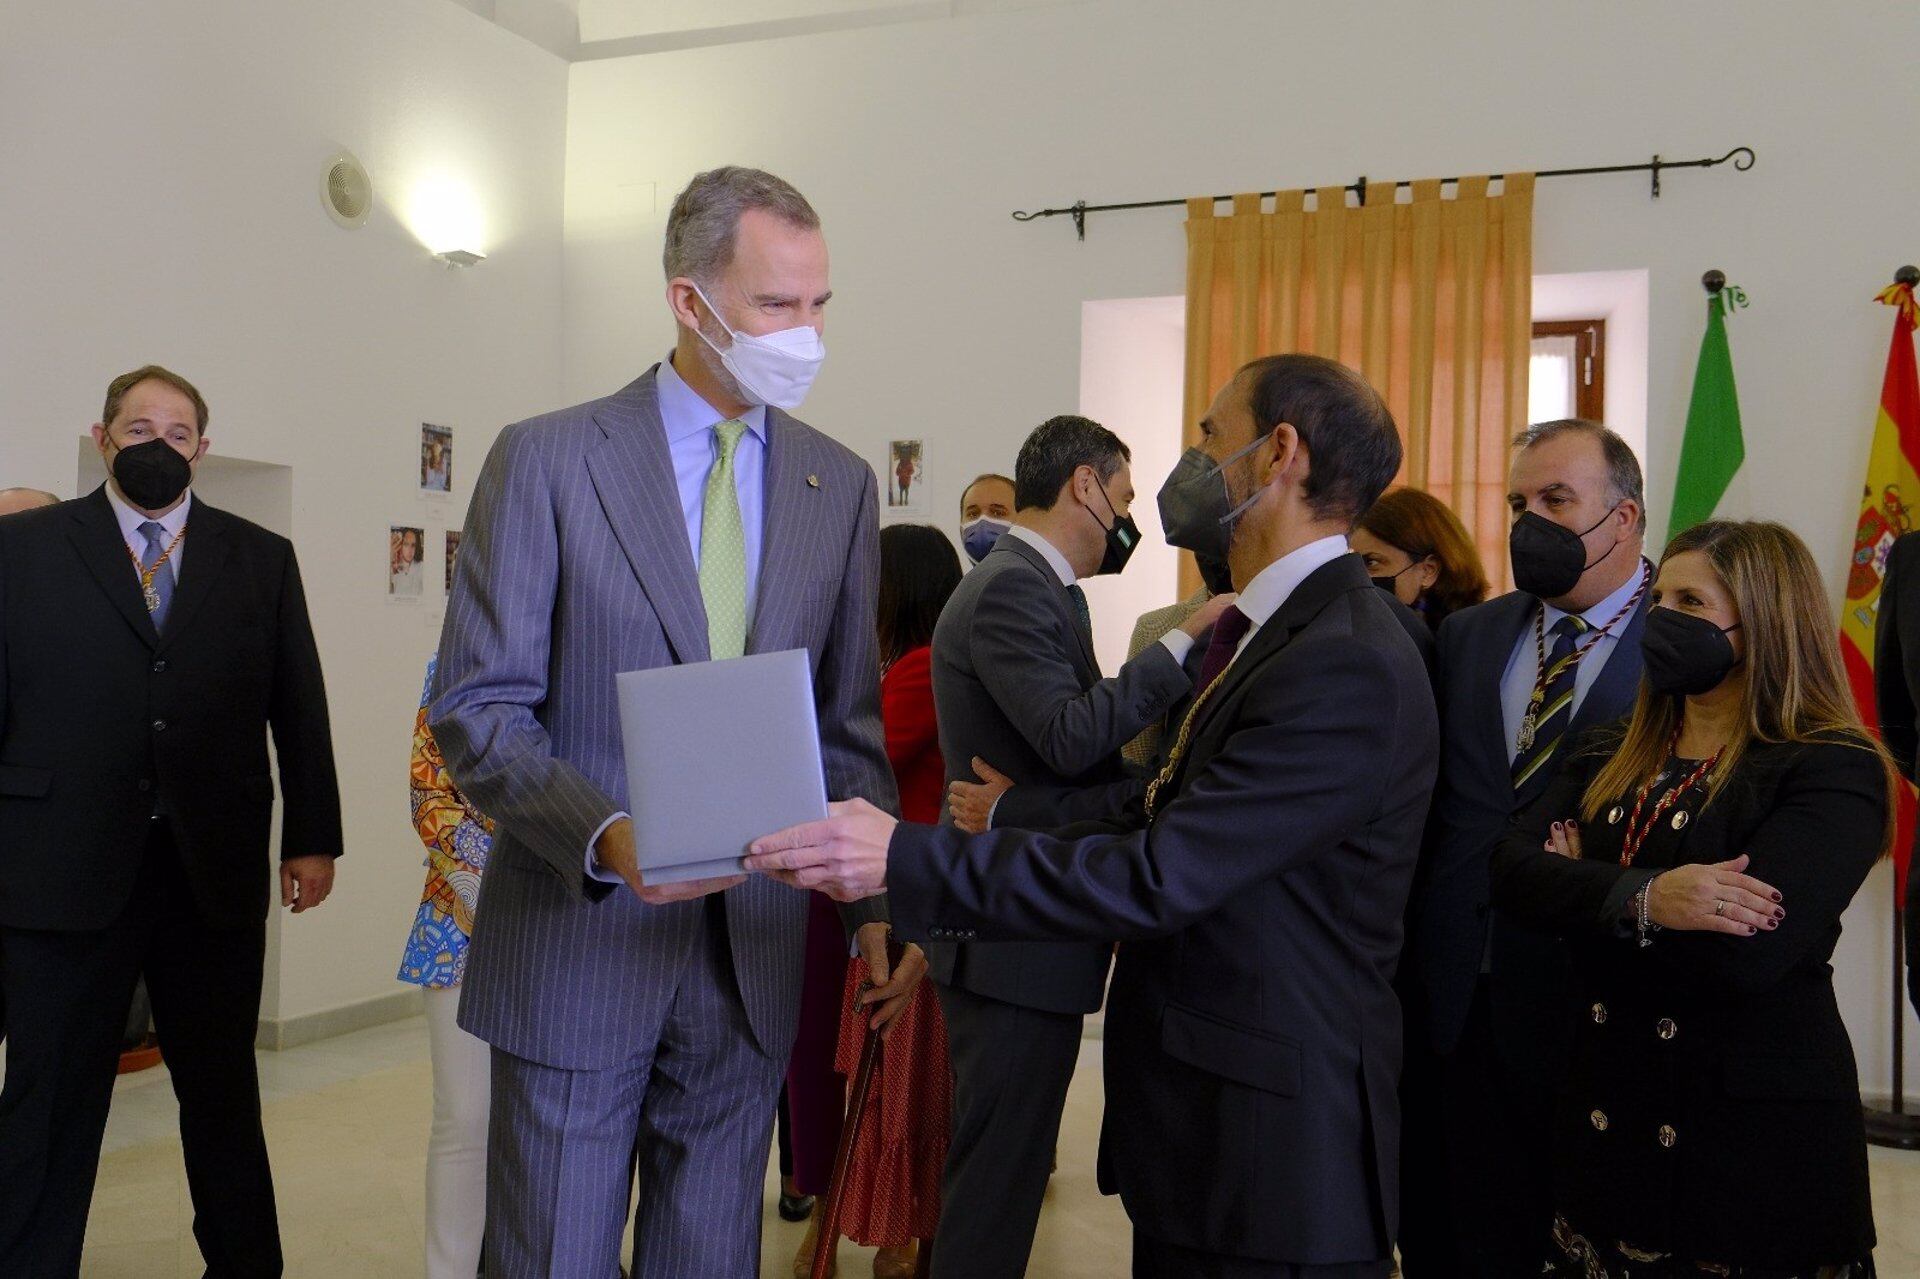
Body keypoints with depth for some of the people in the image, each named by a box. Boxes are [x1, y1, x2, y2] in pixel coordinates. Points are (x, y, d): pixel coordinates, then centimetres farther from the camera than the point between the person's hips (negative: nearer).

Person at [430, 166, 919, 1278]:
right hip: (577, 946, -3)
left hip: (756, 956, 3)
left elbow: (848, 725, 10)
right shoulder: (547, 459, -5)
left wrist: (879, 896, -2)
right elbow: (479, 707, -7)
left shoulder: (842, 486, 6)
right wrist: (602, 836, -24)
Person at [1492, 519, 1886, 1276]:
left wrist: (1584, 885, -10)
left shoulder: (1833, 773, -10)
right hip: (1606, 1121, 5)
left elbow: (1747, 954, -24)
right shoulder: (1608, 757, 9)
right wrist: (1639, 896, -25)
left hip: (1758, 1140, -5)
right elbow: (1512, 871, -7)